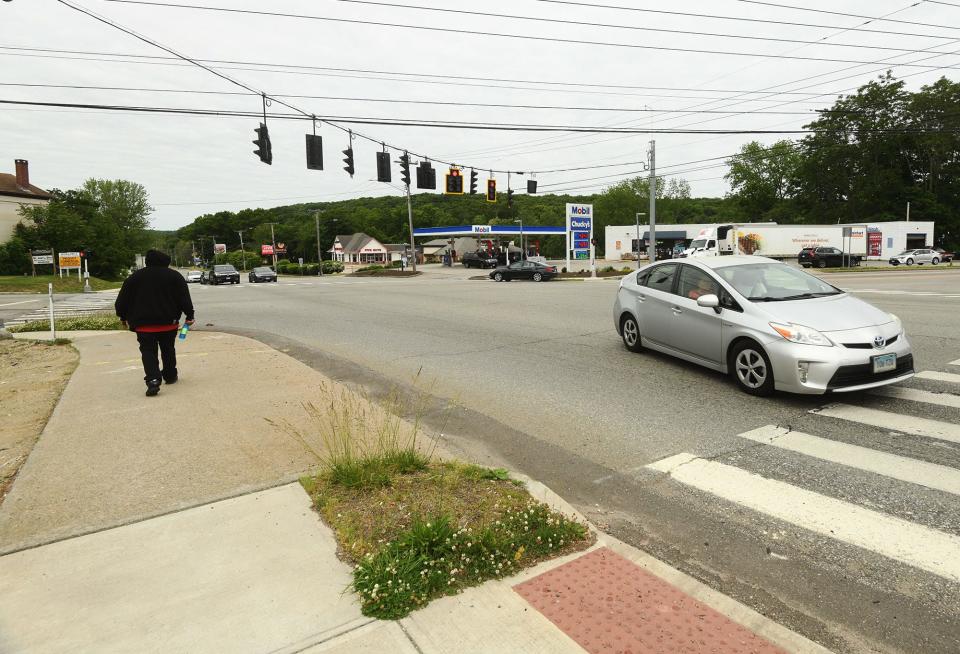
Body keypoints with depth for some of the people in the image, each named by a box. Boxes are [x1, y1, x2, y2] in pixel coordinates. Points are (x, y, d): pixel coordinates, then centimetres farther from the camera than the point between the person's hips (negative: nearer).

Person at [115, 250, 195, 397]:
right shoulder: (175, 276, 1)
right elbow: (184, 298, -5)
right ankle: (170, 375, 28)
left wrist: (123, 316, 19)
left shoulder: (135, 277, 6)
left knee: (148, 352, 0)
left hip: (144, 324, 0)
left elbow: (122, 300, 8)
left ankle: (153, 380, -19)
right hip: (168, 323, 1)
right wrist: (189, 315, -1)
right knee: (168, 350, 17)